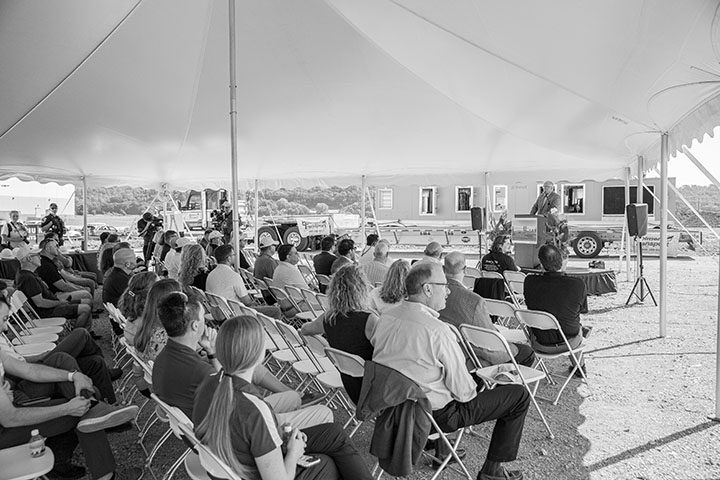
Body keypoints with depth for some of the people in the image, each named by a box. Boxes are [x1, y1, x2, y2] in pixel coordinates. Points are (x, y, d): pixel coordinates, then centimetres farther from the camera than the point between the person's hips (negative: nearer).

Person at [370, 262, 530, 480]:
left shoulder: (385, 318, -7)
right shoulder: (437, 330, -28)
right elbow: (463, 391, -19)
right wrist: (472, 389, 3)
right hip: (437, 415, -7)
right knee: (519, 395, 3)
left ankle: (440, 451, 39)